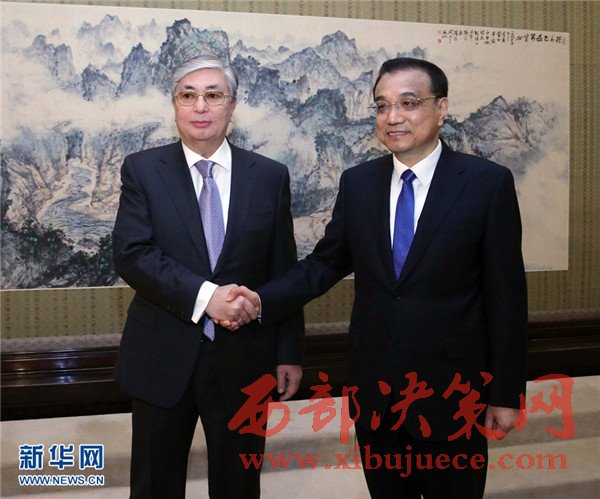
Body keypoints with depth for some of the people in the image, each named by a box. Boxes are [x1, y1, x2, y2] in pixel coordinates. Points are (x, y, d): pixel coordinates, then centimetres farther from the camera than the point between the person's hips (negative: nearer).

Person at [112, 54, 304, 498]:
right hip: (163, 358, 0)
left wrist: (290, 353, 3)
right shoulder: (142, 169, -1)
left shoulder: (270, 176, 1)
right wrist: (204, 295, -24)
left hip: (244, 360, 1)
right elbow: (131, 254, -12)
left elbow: (284, 272, 3)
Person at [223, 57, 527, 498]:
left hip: (453, 392, -3)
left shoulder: (488, 182, -8)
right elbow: (325, 263, 6)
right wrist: (262, 301, -10)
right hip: (375, 389, 3)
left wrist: (506, 392, -6)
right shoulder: (357, 183, 2)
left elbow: (506, 294, -7)